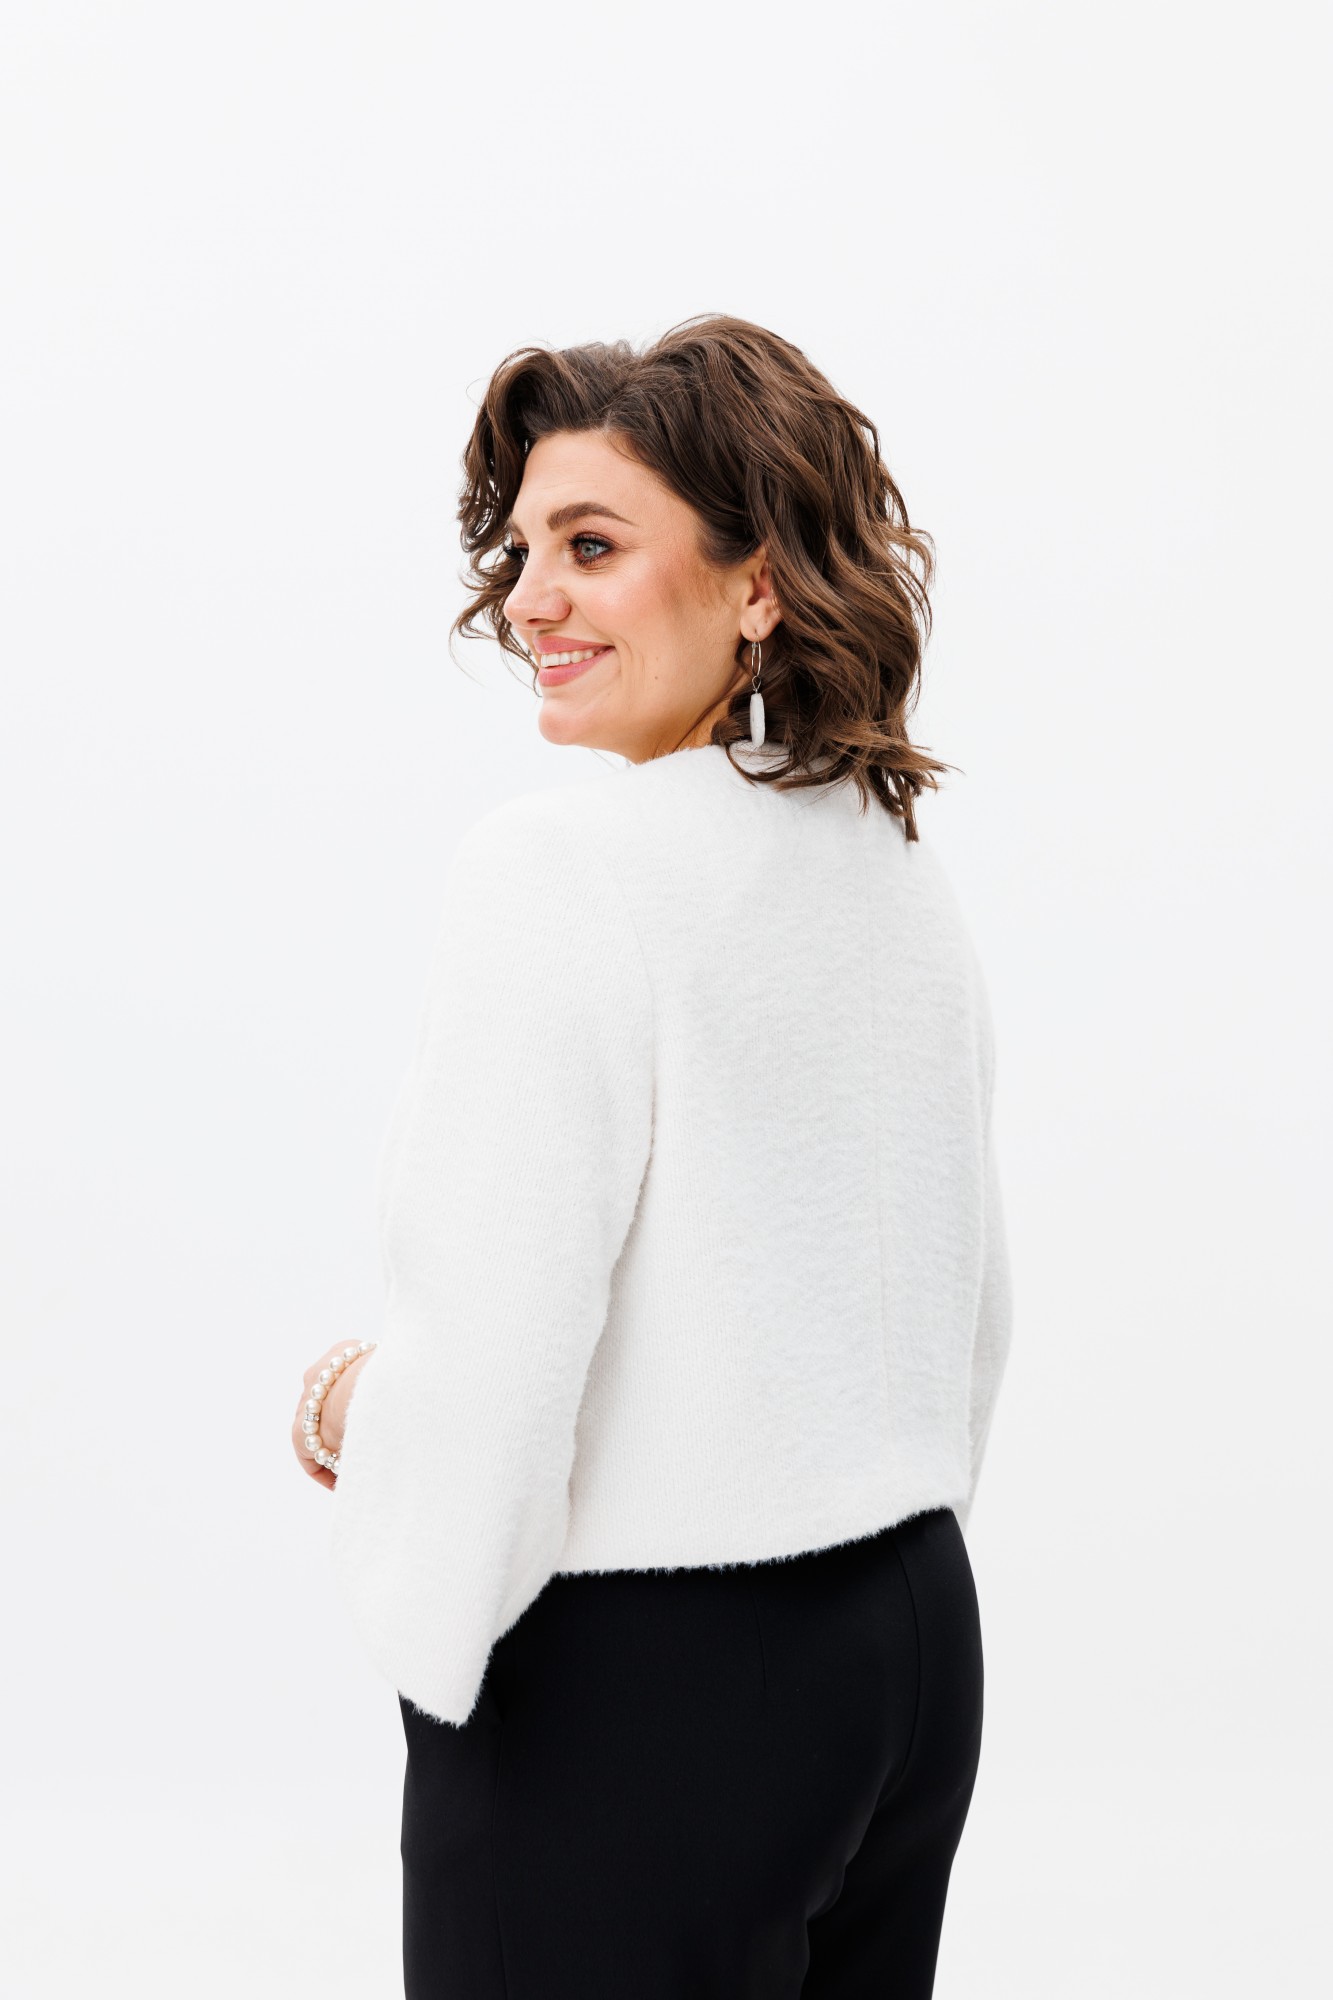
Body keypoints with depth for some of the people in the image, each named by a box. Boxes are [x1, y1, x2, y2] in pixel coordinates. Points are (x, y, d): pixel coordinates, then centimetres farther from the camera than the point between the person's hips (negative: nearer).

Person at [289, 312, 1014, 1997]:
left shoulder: (556, 869, -18)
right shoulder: (904, 871, 8)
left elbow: (486, 1364, -21)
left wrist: (351, 1406, -2)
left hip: (628, 1694, -8)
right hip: (920, 1654, 8)